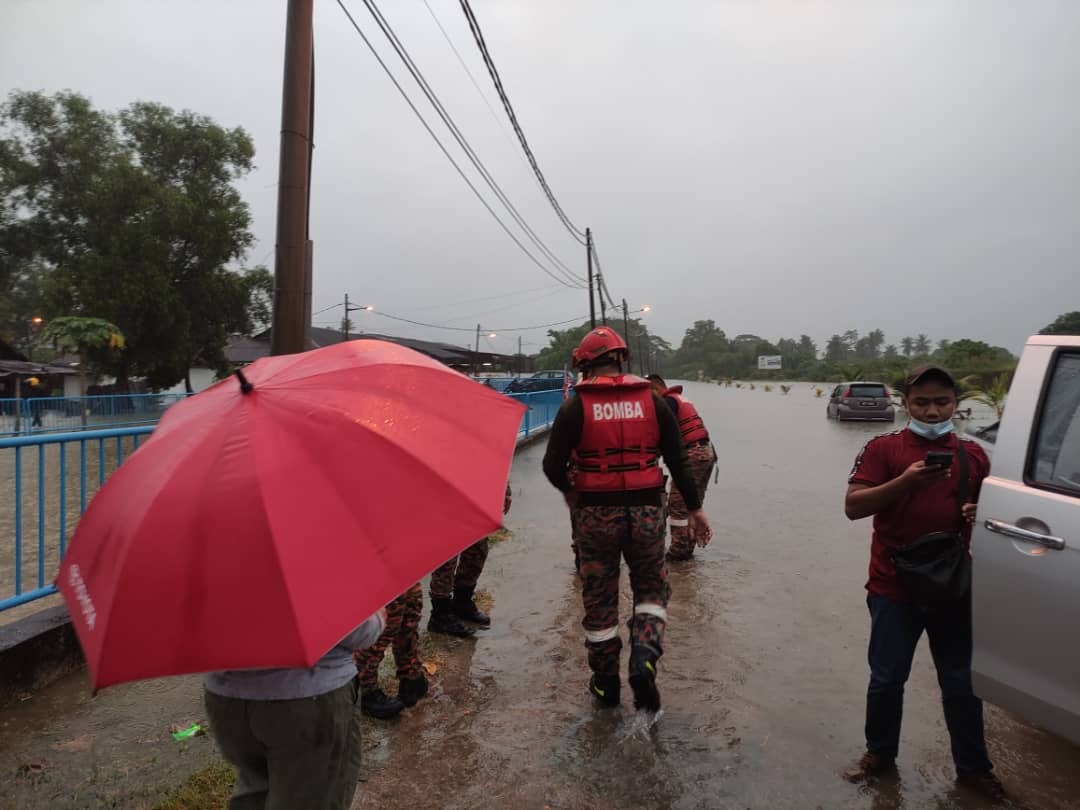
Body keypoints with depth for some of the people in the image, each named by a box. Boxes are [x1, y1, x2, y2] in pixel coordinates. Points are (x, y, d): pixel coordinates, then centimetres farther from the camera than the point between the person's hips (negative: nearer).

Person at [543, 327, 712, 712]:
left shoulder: (575, 407, -7)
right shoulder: (652, 401, 0)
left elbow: (553, 465, -12)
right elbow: (678, 460, 2)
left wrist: (569, 490, 9)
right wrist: (695, 509, 10)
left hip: (595, 514, -1)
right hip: (646, 511, 2)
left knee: (599, 598, 14)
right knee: (651, 589, 21)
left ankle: (605, 682, 26)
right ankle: (644, 657, -1)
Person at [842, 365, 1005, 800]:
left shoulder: (973, 455, 5)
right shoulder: (882, 449, -6)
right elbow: (853, 506, -14)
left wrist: (980, 514, -9)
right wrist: (906, 480, -27)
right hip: (894, 588, -2)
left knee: (962, 682, 15)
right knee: (887, 679, 11)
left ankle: (973, 767, 35)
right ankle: (880, 753, 32)